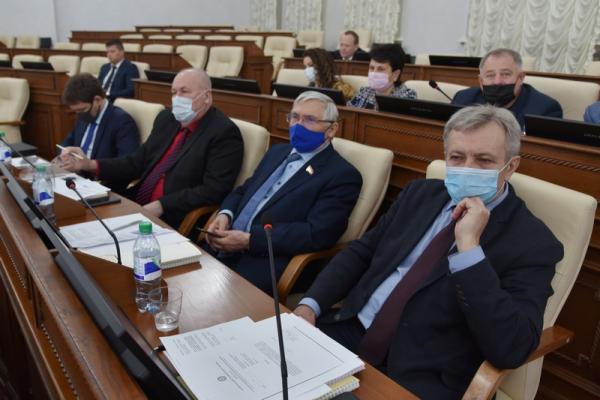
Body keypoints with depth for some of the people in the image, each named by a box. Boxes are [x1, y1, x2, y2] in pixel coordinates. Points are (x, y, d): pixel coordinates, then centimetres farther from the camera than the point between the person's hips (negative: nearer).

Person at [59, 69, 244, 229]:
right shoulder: (166, 119, 13)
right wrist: (88, 164, 3)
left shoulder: (224, 133, -11)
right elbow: (138, 162, 15)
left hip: (174, 221, -7)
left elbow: (213, 190, -19)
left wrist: (160, 206, -22)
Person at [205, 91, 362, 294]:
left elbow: (317, 234, -17)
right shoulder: (278, 151, 18)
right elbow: (243, 190, 20)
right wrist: (225, 214, -3)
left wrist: (249, 240, -19)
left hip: (267, 264, -6)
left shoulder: (342, 175, -6)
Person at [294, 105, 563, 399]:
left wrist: (469, 245, -22)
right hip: (350, 331, 5)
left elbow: (510, 350, -18)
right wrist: (310, 305, -3)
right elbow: (361, 251, 11)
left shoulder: (533, 242, -8)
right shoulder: (421, 193, 9)